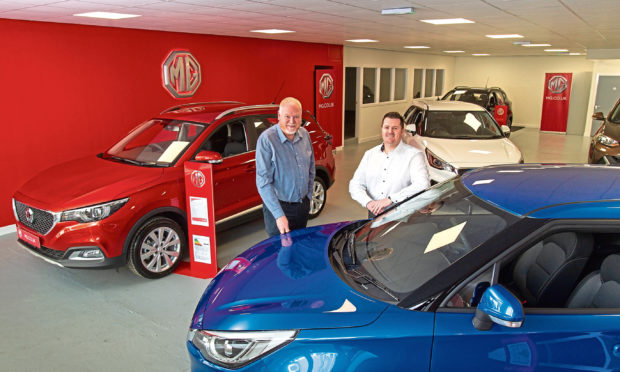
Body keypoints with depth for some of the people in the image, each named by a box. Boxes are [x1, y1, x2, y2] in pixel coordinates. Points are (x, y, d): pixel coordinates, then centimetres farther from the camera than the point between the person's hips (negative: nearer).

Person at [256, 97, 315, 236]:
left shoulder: (304, 134, 1)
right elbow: (263, 182, -21)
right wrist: (279, 215, -24)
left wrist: (308, 196, 10)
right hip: (279, 207, -6)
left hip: (303, 205, 6)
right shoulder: (266, 139, -19)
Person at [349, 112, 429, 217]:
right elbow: (355, 184, 11)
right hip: (374, 215, 3)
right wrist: (368, 202, -9)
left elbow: (423, 185, -15)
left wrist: (391, 199, -22)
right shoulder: (370, 154, 16)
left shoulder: (414, 155, 0)